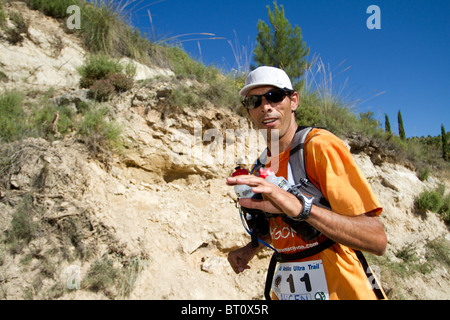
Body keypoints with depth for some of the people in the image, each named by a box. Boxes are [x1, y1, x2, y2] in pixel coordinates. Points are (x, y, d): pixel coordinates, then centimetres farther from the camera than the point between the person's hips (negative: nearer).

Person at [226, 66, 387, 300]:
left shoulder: (319, 145, -17)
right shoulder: (262, 166, 3)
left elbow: (377, 241, -24)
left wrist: (299, 207, -37)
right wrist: (253, 247, 3)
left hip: (338, 291, -6)